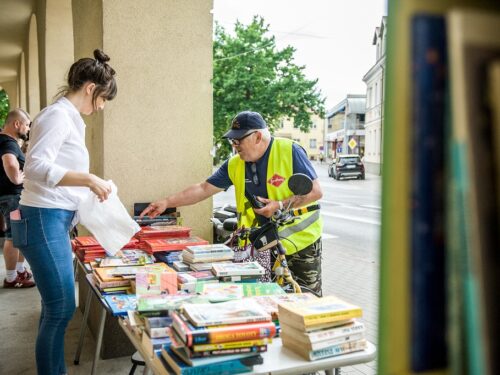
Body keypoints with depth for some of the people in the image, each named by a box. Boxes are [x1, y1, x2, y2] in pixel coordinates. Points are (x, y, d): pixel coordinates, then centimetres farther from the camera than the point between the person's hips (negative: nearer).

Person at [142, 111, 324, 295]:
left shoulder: (289, 151, -15)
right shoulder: (234, 164, -1)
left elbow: (316, 191, -15)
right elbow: (203, 189, 3)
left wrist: (280, 205, -23)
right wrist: (167, 202, -3)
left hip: (301, 242, -3)